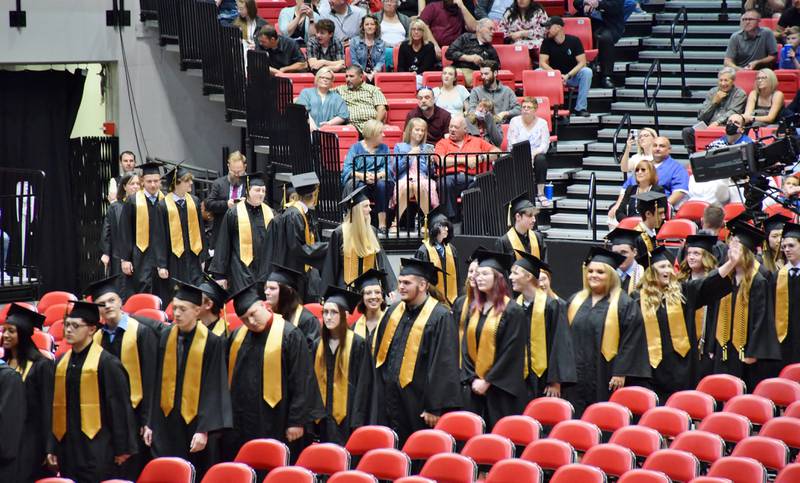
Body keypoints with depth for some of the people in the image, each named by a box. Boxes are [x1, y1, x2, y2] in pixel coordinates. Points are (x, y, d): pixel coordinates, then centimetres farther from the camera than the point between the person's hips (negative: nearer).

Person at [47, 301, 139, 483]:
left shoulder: (106, 363, -8)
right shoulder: (61, 363, 10)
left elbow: (120, 407, -8)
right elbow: (55, 406, 12)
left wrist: (123, 448, -9)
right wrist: (52, 447, 9)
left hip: (97, 449, -6)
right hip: (67, 446, 6)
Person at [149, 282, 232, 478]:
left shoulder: (212, 343, -9)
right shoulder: (165, 338, 3)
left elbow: (213, 390, -10)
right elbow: (156, 383, 7)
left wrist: (204, 430, -16)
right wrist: (150, 424, 3)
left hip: (195, 423, -3)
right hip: (167, 423, 3)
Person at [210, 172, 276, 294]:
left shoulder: (270, 214, 8)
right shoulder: (234, 213, -2)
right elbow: (223, 245, 0)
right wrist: (220, 275, -2)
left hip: (265, 272, 4)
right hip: (241, 272, -4)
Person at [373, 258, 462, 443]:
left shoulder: (439, 317, -11)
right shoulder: (393, 312, 8)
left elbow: (444, 366, -13)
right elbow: (380, 353, 17)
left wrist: (435, 407, -15)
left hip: (418, 401, -6)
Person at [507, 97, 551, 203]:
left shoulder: (542, 123, 4)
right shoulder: (515, 121, 4)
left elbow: (545, 145, -5)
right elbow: (512, 143, -5)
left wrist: (533, 153, -26)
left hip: (536, 155, 1)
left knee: (541, 158, -34)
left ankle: (541, 193, -30)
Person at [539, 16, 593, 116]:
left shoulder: (574, 41, -9)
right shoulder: (547, 42, -5)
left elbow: (582, 62, -14)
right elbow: (542, 63, -12)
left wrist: (567, 76, -27)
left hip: (572, 76, -1)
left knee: (587, 72, -31)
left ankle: (580, 108, -25)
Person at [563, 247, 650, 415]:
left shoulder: (623, 304, -3)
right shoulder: (575, 301, 12)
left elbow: (632, 340, -8)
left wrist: (621, 373, -14)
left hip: (606, 379, -5)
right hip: (577, 378, 5)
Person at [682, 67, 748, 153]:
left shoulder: (740, 94, 8)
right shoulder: (713, 92, 21)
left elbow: (732, 114, -8)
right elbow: (700, 117, 16)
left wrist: (717, 122, -23)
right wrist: (714, 101, 5)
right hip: (708, 126, 4)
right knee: (686, 132, -21)